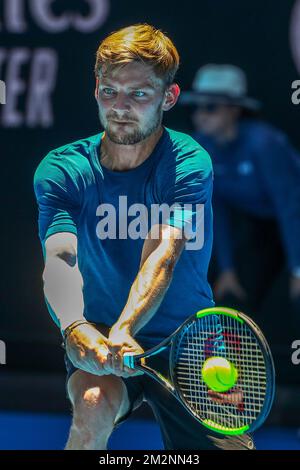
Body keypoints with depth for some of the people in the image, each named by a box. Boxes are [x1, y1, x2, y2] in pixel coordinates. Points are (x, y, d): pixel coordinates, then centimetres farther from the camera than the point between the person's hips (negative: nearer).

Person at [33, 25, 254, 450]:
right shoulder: (60, 172, -9)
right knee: (95, 405, -32)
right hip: (96, 339, -1)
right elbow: (60, 258, -23)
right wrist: (75, 327, -45)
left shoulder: (189, 164, -14)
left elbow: (163, 256, -29)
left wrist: (124, 331, -48)